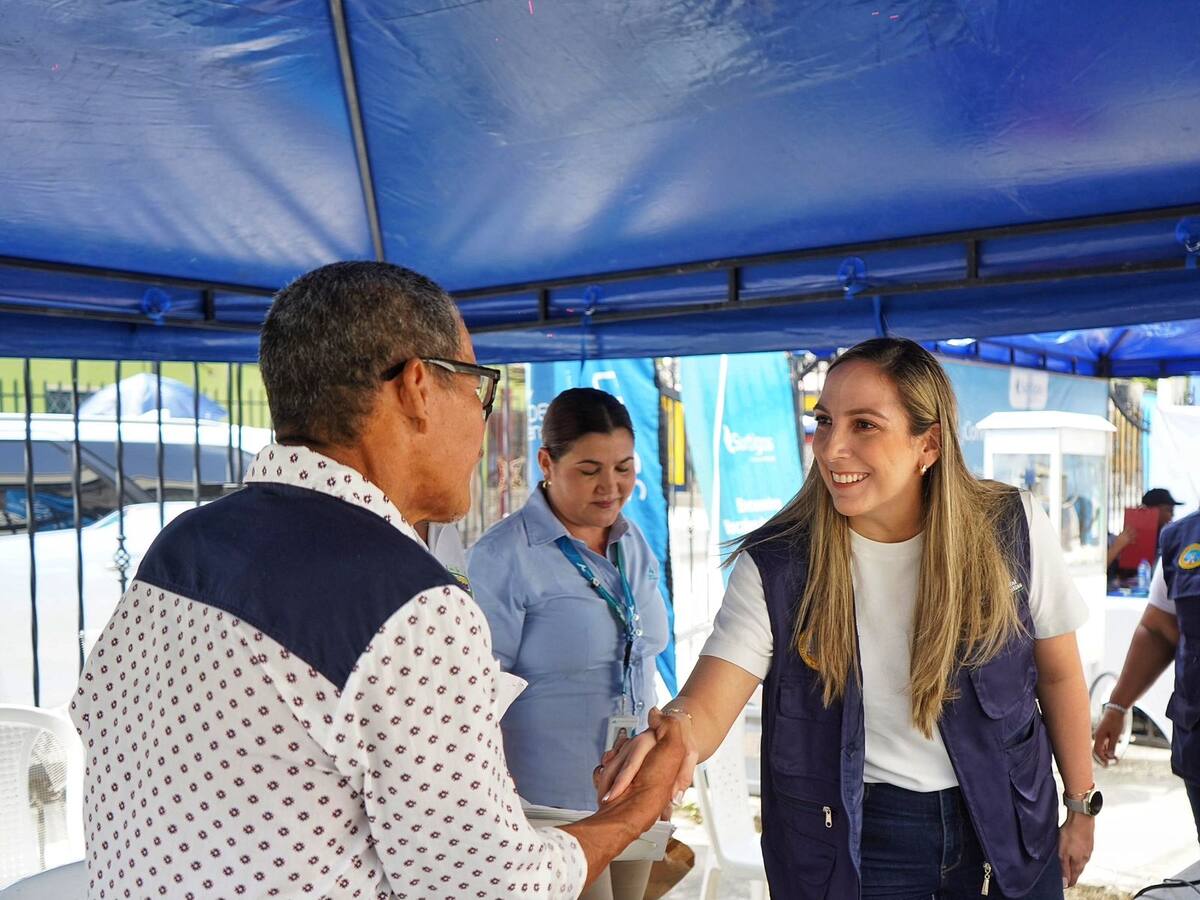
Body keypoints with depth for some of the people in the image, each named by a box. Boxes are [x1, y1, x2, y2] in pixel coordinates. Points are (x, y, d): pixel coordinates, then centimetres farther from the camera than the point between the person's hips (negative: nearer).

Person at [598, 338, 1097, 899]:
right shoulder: (776, 564, -16)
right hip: (849, 846, -1)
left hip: (1007, 835, 2)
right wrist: (674, 737, -47)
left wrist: (1082, 807, 9)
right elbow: (709, 703, -24)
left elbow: (1059, 674, 2)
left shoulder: (1011, 531, -12)